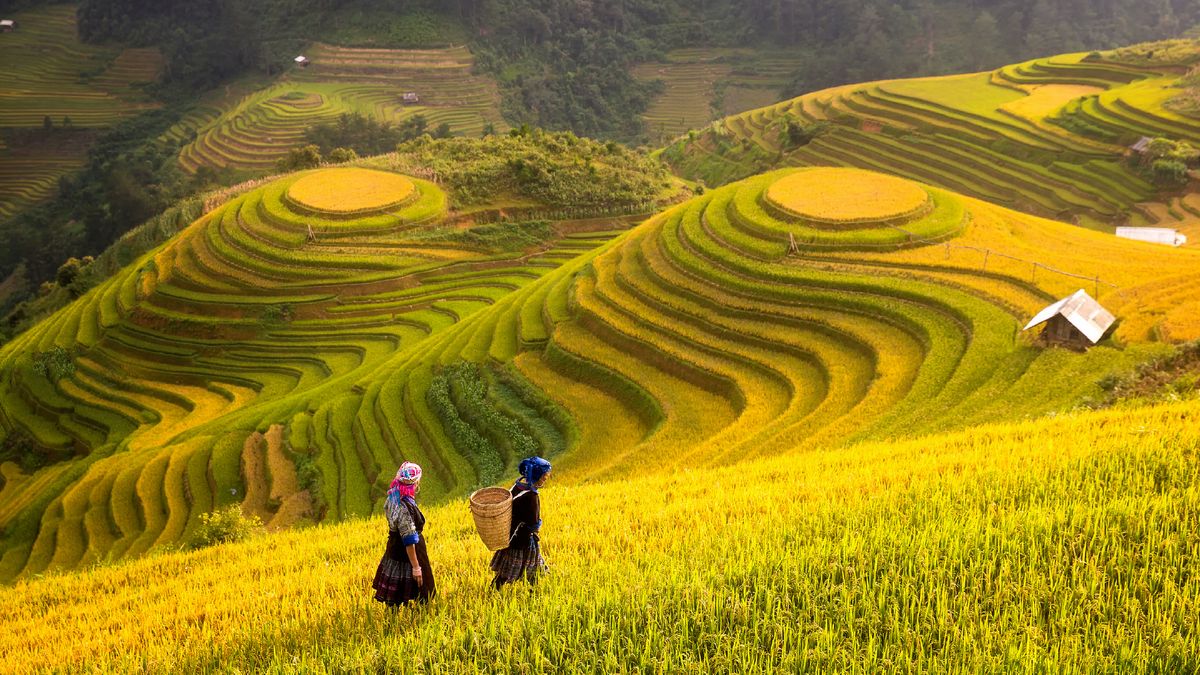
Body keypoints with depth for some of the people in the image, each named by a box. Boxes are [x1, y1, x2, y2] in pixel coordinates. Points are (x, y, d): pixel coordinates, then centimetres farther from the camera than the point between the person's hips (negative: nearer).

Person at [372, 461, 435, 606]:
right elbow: (409, 541, -26)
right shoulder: (405, 508, -31)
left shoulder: (393, 497, -5)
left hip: (394, 550, 9)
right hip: (405, 555, -9)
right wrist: (416, 567, -21)